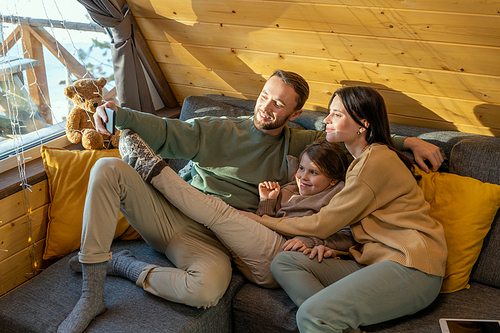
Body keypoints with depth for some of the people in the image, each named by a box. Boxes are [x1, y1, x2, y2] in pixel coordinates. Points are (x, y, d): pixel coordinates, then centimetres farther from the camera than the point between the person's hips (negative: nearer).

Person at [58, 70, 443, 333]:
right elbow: (167, 133, -4)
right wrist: (120, 114, -20)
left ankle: (123, 264, -8)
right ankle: (92, 295, -18)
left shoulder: (298, 144, 9)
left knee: (208, 289, -38)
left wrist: (410, 142, 5)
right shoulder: (219, 130, 5)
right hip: (170, 213, 2)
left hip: (210, 239, -1)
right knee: (108, 168, -21)